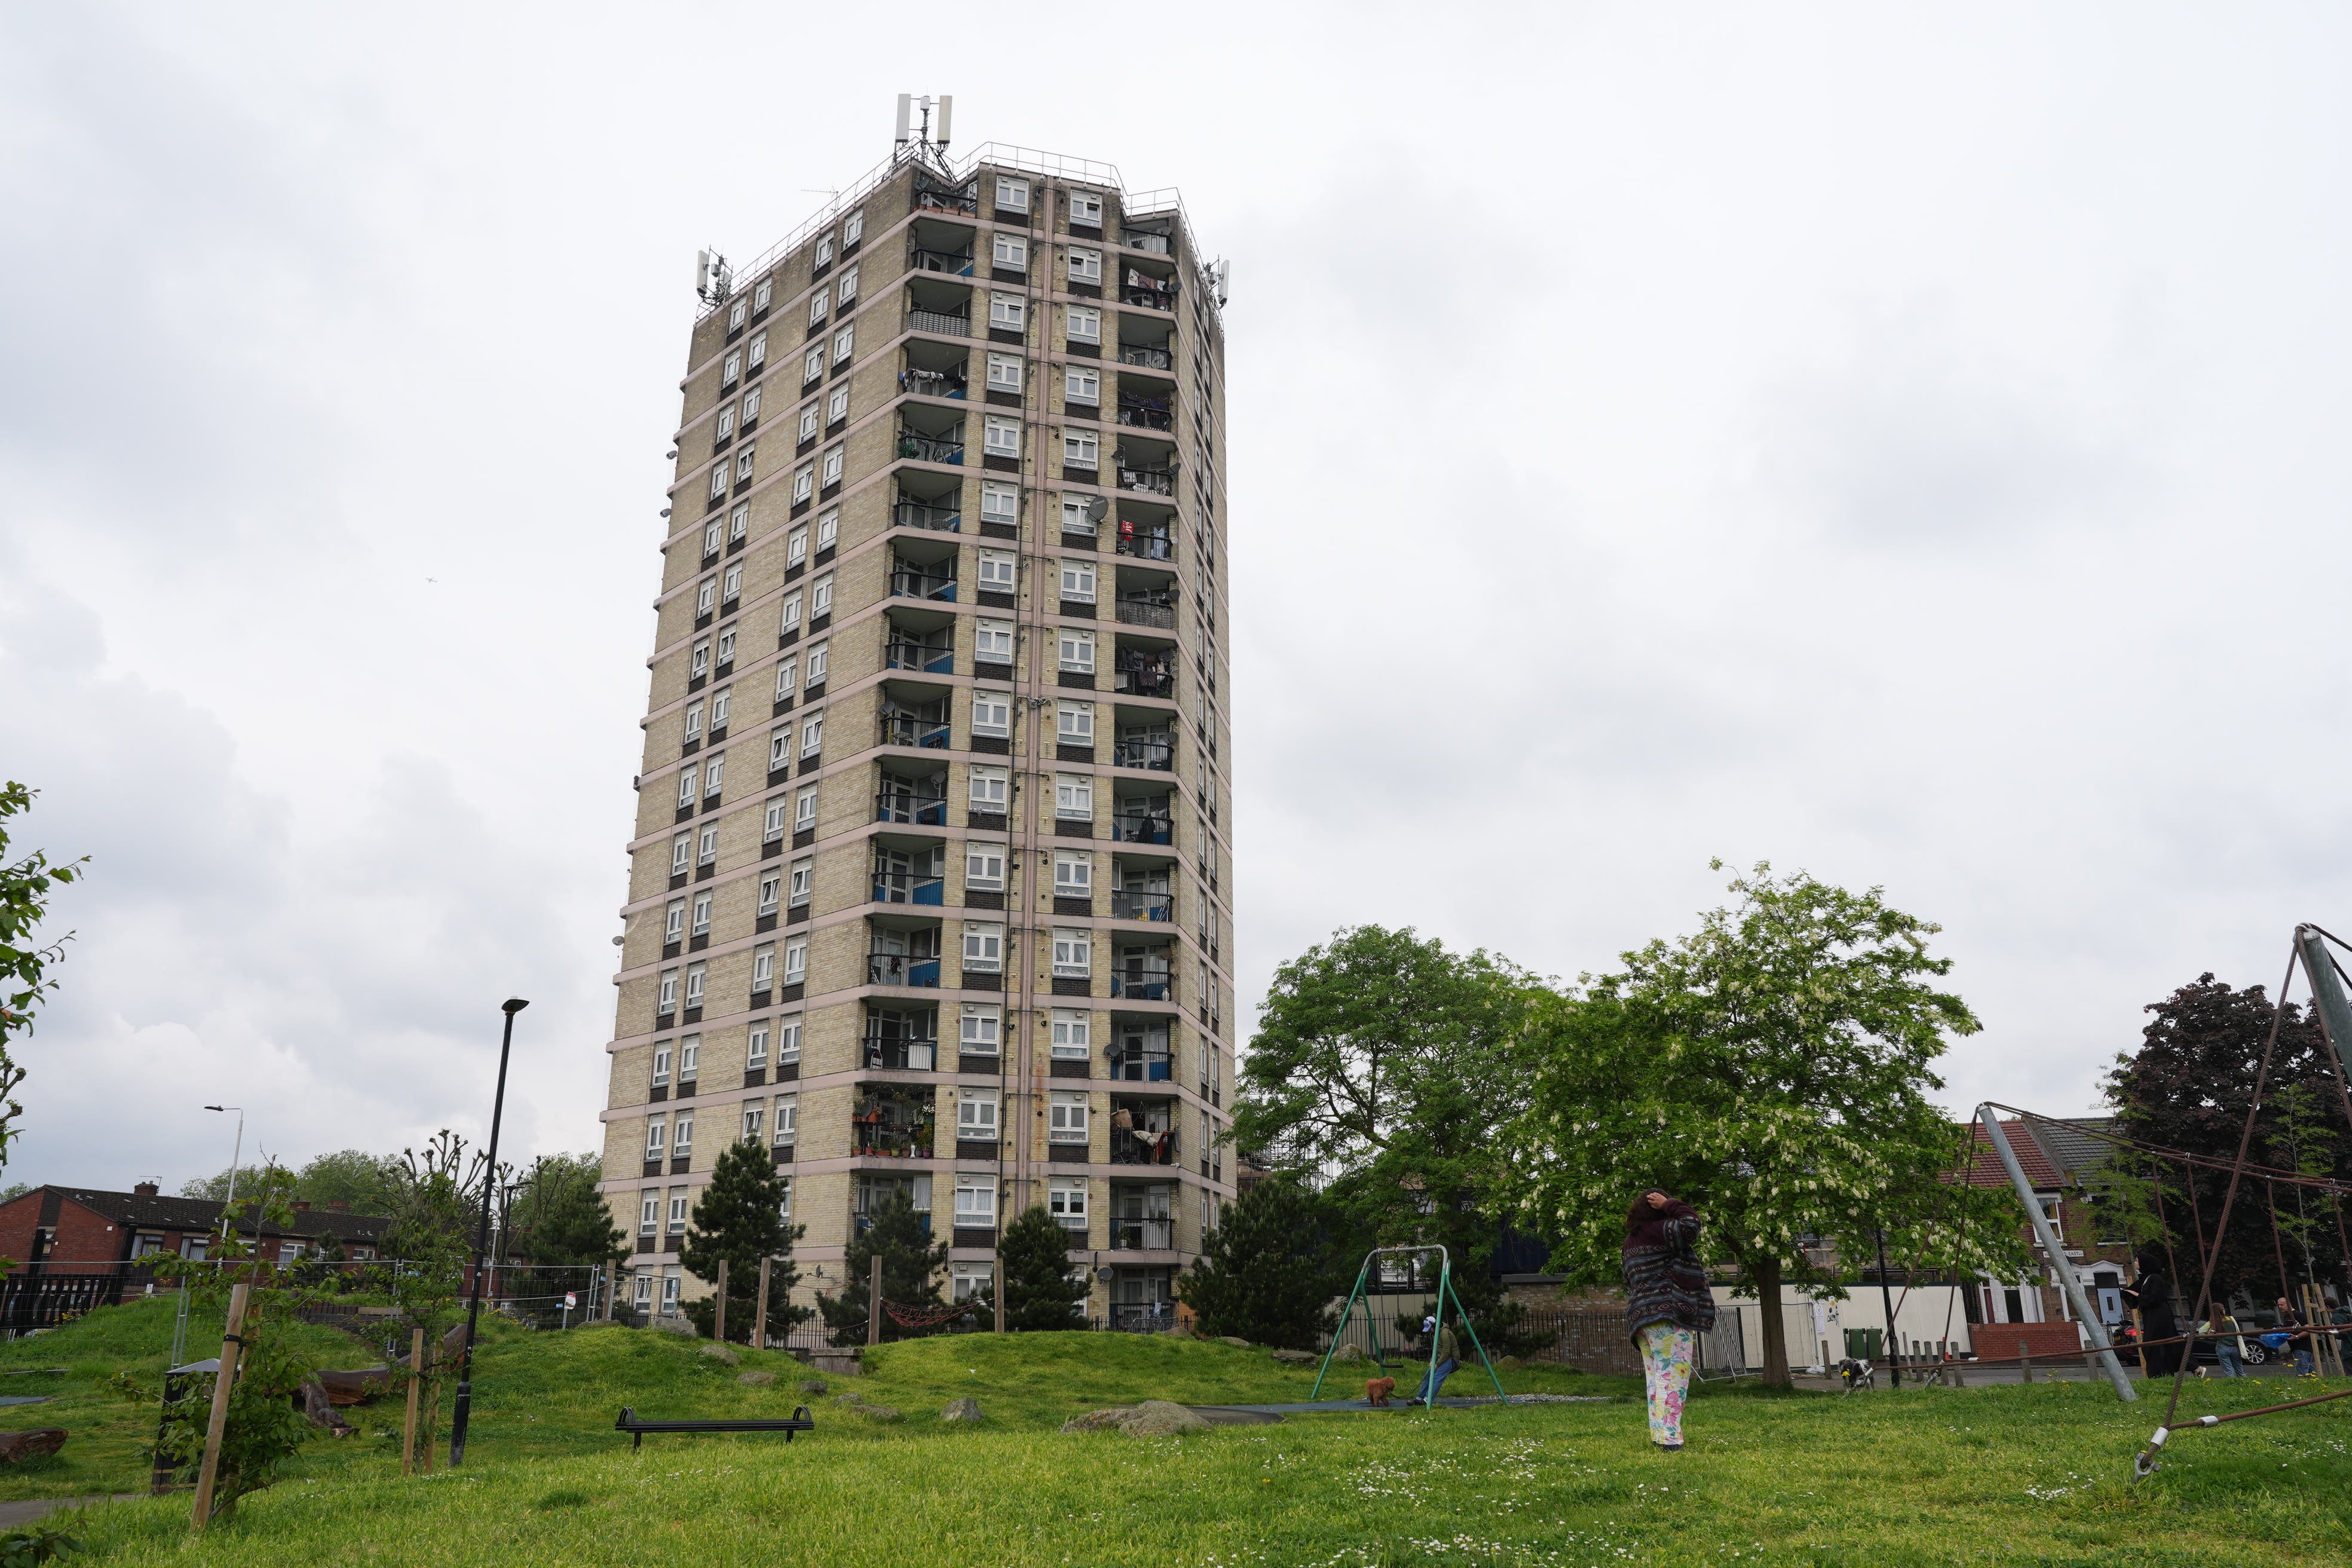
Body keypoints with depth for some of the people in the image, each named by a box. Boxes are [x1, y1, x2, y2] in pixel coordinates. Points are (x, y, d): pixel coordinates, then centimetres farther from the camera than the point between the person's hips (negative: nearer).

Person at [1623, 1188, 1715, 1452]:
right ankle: (1669, 1438, -16)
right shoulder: (1659, 1230, -9)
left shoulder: (1632, 1240, 20)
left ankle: (1658, 1435, 7)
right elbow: (1690, 1225, -24)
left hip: (1642, 1319, 9)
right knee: (1673, 1378, -10)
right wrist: (1669, 1205, -10)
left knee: (1656, 1379, 9)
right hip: (1669, 1316, -9)